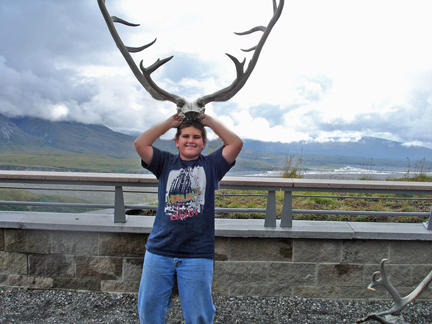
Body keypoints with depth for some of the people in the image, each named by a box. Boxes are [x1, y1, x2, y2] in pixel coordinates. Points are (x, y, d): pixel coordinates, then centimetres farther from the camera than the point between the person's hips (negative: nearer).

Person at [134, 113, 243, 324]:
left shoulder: (211, 165, 8)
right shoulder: (166, 163, 10)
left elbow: (236, 143, -1)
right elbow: (140, 144, -2)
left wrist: (209, 121, 6)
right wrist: (170, 122, 5)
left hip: (198, 255, -1)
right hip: (159, 252, 1)